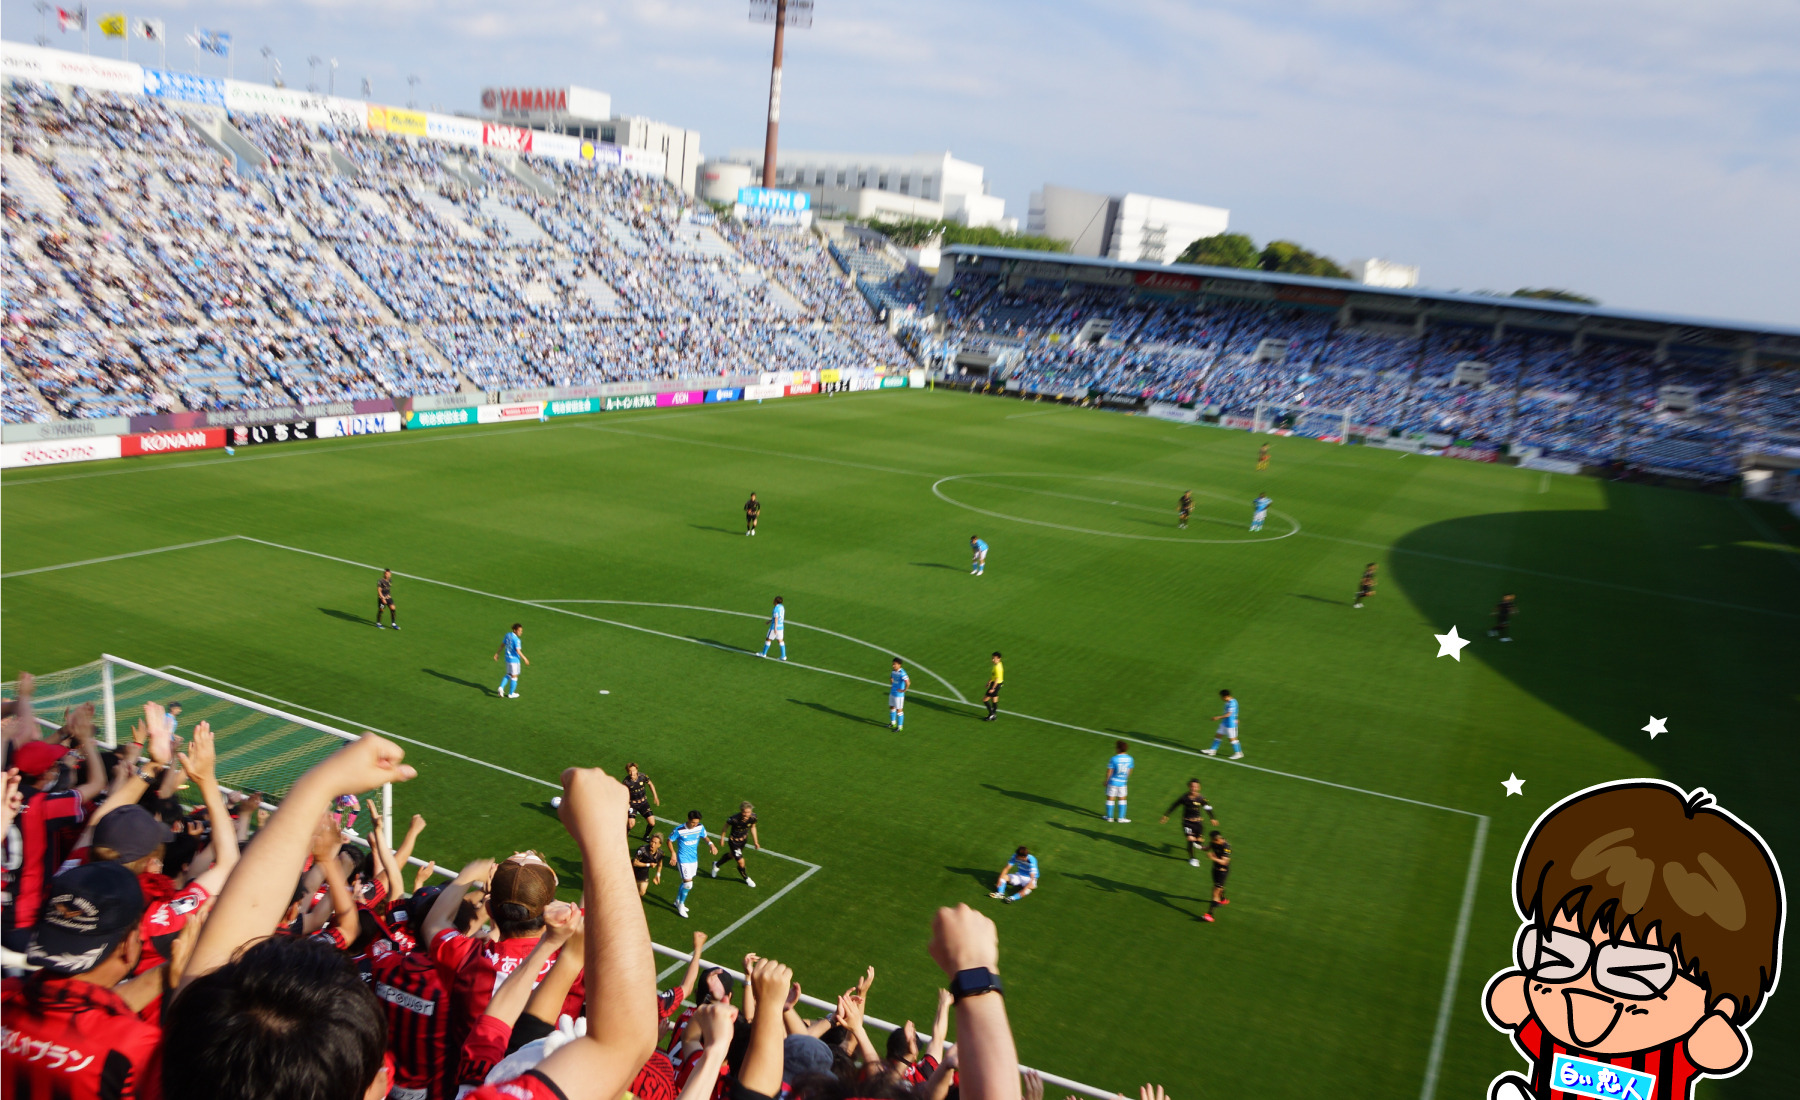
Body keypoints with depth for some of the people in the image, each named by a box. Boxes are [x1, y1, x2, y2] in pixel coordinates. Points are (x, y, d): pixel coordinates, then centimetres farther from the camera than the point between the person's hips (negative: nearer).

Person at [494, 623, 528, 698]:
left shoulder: (507, 635, 1)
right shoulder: (516, 639, -23)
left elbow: (502, 645, 11)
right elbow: (518, 651, -25)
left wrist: (497, 653, 22)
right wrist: (524, 658, -15)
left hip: (508, 658, 8)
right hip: (514, 660, -8)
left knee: (509, 674, 23)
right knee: (514, 676, 8)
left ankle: (501, 687, 5)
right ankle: (511, 694, 18)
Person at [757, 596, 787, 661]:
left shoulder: (776, 609, -19)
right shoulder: (782, 607, 8)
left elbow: (776, 619, -22)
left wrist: (775, 628, -23)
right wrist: (770, 620, 30)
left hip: (775, 627, -8)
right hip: (781, 627, 8)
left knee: (768, 639, 8)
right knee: (780, 640, 9)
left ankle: (764, 654, 21)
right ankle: (783, 656, 4)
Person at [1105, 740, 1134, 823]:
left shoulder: (1114, 759, -18)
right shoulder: (1130, 759, -6)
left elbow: (1109, 771, -12)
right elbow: (1130, 770, 6)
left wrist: (1106, 781, 2)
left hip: (1113, 781, -3)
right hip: (1122, 782, 3)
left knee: (1110, 799, 9)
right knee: (1121, 799, 15)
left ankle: (1109, 817, 17)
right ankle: (1121, 818, 18)